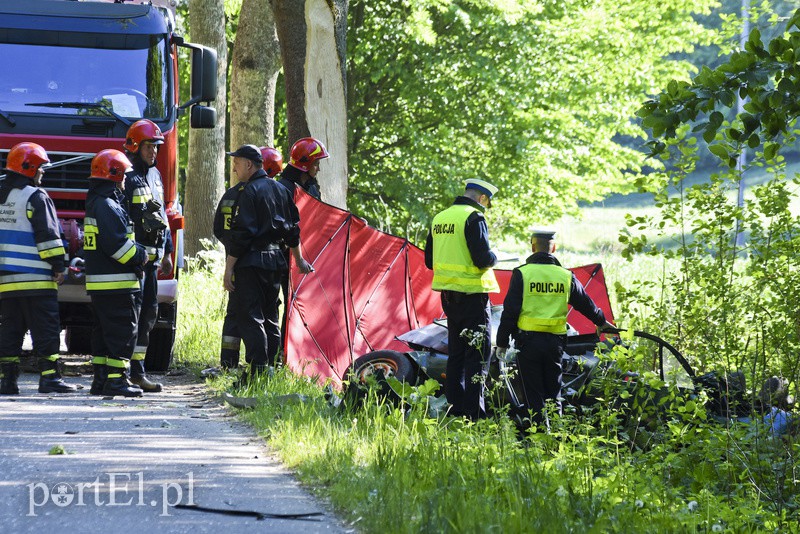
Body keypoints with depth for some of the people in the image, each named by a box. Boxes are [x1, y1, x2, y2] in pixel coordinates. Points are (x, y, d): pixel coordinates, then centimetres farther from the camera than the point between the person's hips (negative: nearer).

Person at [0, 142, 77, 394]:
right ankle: (49, 377, -6)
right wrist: (59, 264, -9)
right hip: (35, 278, -7)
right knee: (45, 329, -4)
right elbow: (47, 234, -13)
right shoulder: (35, 197, -9)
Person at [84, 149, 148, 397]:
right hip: (117, 282, -10)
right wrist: (141, 256, -8)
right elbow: (117, 244, -22)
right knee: (122, 331, -8)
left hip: (97, 280, 10)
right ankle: (116, 379, -9)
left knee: (104, 332, 12)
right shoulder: (108, 206, -15)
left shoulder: (95, 203, 18)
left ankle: (101, 380, 14)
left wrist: (139, 251, 14)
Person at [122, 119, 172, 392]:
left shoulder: (155, 175, 17)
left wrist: (166, 252, 21)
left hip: (151, 255, 9)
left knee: (149, 312, 9)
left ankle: (137, 371, 15)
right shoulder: (126, 176, -10)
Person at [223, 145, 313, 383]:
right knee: (269, 317, 14)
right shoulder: (280, 189, 13)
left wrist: (229, 267, -14)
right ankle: (270, 367, 15)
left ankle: (257, 370, -14)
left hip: (251, 262, -8)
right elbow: (292, 229, 21)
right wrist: (299, 260, 30)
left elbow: (242, 233, -17)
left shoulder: (250, 192, -12)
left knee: (249, 317, -8)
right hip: (275, 260, 8)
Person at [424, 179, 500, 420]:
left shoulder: (440, 218, 12)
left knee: (456, 351, 16)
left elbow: (430, 260, 17)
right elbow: (483, 258, -20)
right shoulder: (474, 218, -13)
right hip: (472, 293, -8)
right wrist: (493, 258, 0)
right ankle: (473, 412, -7)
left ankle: (454, 407, 19)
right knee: (477, 354, -4)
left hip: (448, 294, 8)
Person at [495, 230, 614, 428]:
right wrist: (602, 322, 38)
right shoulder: (566, 276, 5)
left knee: (532, 393, 3)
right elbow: (585, 304, 19)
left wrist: (502, 342, 0)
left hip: (528, 341, -3)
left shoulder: (522, 273, -6)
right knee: (553, 391, 14)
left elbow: (510, 310, -8)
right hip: (555, 342, 3)